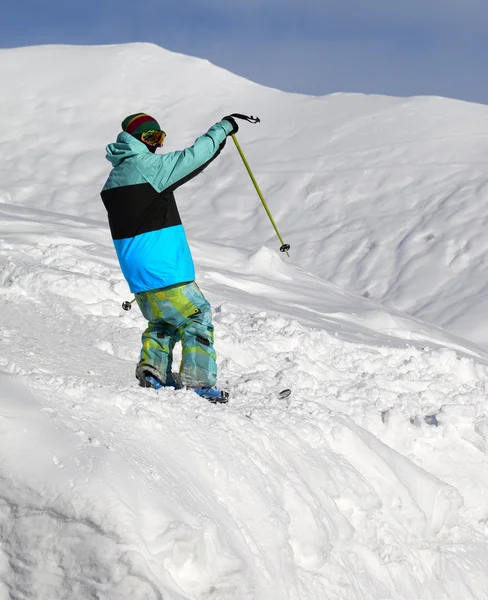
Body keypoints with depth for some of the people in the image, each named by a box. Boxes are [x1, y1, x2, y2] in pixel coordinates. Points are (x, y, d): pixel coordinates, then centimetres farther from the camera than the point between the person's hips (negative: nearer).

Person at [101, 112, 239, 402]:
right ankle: (200, 383, -2)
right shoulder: (149, 166, -13)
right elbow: (194, 157, -7)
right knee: (198, 316, 3)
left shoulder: (114, 178, 12)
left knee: (161, 320, 24)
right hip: (165, 269, -8)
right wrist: (223, 127, 7)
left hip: (136, 274, 8)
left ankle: (152, 370, 12)